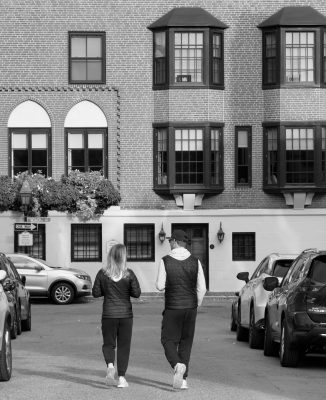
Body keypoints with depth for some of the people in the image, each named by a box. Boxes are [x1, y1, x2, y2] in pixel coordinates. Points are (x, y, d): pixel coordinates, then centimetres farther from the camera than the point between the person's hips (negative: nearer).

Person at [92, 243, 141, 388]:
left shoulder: (102, 273, -6)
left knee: (108, 343, 13)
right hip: (125, 314, 0)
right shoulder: (129, 274, -8)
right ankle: (121, 377, 4)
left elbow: (96, 293, -3)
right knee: (123, 346, 8)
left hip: (109, 314, 0)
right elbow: (136, 293, -7)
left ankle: (110, 365, -15)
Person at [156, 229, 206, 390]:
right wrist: (196, 305, 14)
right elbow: (202, 288, 0)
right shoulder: (195, 262, 0)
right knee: (186, 342, 12)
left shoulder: (165, 261, -8)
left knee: (169, 340, 6)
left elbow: (160, 286, -9)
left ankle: (178, 365, -23)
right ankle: (182, 379, 9)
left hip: (172, 308, -3)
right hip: (191, 307, 3)